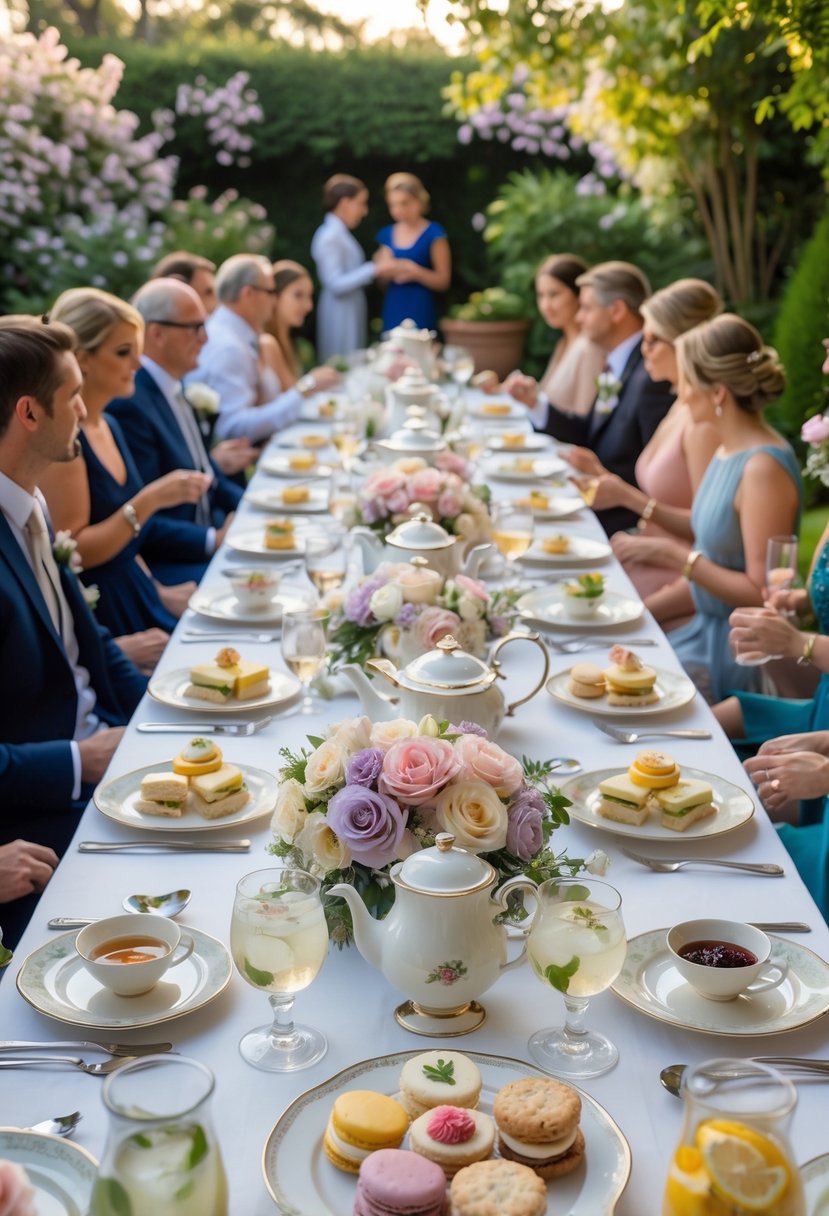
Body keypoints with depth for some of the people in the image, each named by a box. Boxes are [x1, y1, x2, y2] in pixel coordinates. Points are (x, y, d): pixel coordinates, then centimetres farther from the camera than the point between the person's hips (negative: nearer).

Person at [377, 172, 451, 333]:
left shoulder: (434, 234, -1)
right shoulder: (386, 234, 12)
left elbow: (443, 281, -4)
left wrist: (416, 272, -18)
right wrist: (384, 270, -2)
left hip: (420, 313, -4)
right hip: (392, 312, 4)